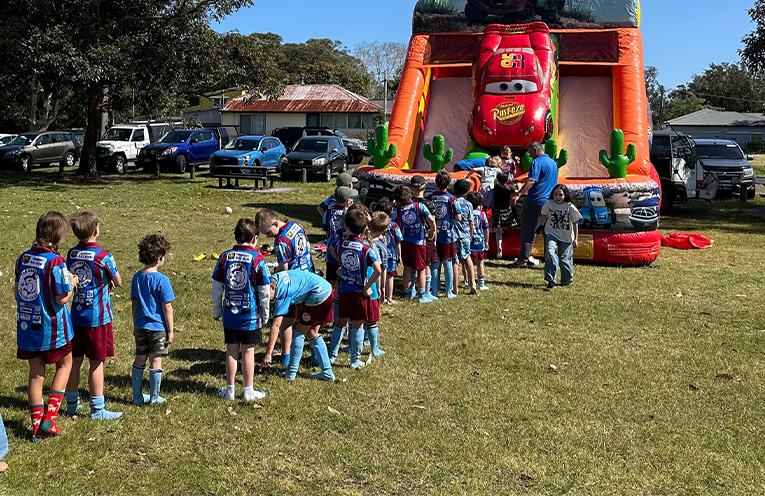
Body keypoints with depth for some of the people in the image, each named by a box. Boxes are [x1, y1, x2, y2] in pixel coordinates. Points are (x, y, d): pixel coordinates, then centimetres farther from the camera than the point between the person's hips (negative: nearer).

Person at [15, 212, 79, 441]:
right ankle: (49, 418, 9)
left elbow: (17, 290, 11)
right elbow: (63, 298, -18)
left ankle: (37, 426, 18)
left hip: (26, 326, 5)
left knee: (36, 374, 13)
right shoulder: (55, 261, -20)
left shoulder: (23, 258, 1)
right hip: (51, 327, -5)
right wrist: (72, 283, -1)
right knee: (65, 364, 17)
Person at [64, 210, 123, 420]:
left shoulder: (71, 254, 2)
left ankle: (71, 403, 27)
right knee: (96, 363, 2)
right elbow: (118, 282, -5)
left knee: (75, 360, 15)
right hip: (97, 317, -6)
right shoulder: (103, 257, -16)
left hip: (76, 316, 6)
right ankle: (97, 409, 9)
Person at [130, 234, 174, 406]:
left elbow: (134, 304, 11)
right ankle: (154, 398, 11)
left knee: (139, 360, 13)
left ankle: (137, 397, 20)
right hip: (157, 327, -6)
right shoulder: (161, 280, -15)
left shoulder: (137, 277, 4)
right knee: (156, 361, 3)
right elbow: (167, 308, -14)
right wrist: (171, 330, -7)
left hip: (141, 326, 6)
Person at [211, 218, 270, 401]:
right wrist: (265, 315, 5)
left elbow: (216, 288, 3)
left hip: (229, 315, 3)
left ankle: (230, 390, 19)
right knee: (248, 351, 6)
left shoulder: (225, 257, -2)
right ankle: (248, 391, 16)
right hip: (250, 315, -3)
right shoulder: (257, 259, -10)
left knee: (231, 351, 11)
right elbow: (264, 292, -7)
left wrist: (217, 311, 15)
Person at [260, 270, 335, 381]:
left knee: (300, 332, -1)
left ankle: (291, 372, 5)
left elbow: (276, 325, -26)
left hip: (318, 295, -10)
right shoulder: (275, 278, 3)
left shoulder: (283, 293, -23)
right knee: (312, 333, 13)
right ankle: (327, 372, 12)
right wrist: (298, 308, 5)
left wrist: (268, 354, -27)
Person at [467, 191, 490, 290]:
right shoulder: (482, 213, -1)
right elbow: (486, 229, 4)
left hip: (469, 242, -2)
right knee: (480, 263, 11)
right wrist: (486, 241, 14)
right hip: (480, 242, 2)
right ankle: (481, 283, 12)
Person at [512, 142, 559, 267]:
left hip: (535, 201, -8)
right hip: (549, 203, 8)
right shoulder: (553, 163, 18)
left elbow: (531, 181, -24)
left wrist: (518, 194, -31)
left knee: (528, 229, -3)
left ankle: (523, 259, -5)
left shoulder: (537, 162, -10)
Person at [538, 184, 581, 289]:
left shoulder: (570, 207, -11)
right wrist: (541, 225, 26)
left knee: (564, 258, 4)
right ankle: (551, 280, -19)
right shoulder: (549, 204, -5)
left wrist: (575, 239, -5)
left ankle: (567, 280, 28)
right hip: (551, 233, 1)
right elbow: (544, 215, 15)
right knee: (550, 253, -21)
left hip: (566, 237, -1)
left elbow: (575, 223, -5)